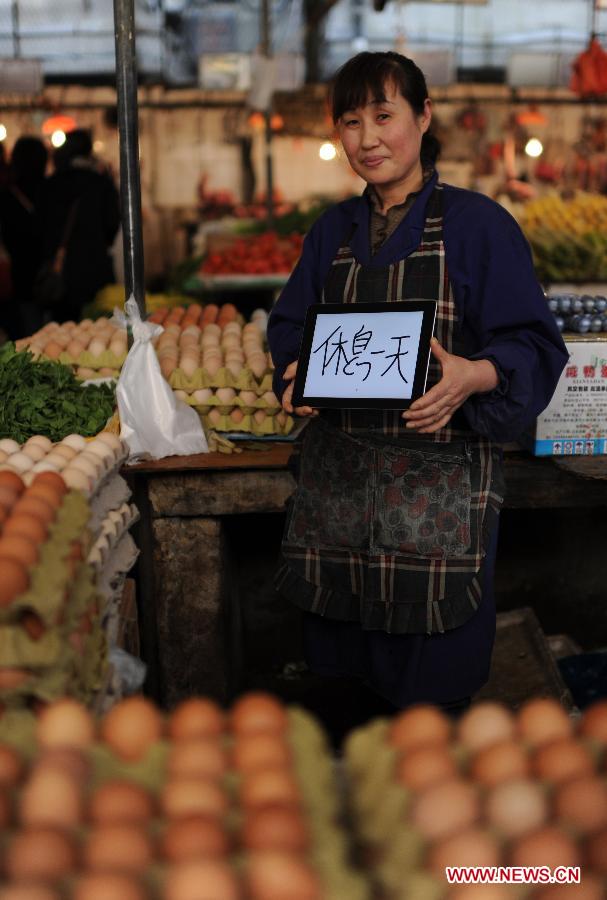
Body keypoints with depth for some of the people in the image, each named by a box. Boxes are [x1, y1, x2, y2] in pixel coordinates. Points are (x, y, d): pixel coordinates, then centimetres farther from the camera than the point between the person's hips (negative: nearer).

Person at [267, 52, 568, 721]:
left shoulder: (477, 225, -4)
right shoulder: (333, 231, 13)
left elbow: (532, 346, -7)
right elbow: (289, 327, 20)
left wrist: (472, 376, -27)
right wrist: (295, 374, -3)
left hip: (439, 481, -4)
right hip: (339, 472, 5)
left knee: (431, 683, 1)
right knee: (340, 665, 11)